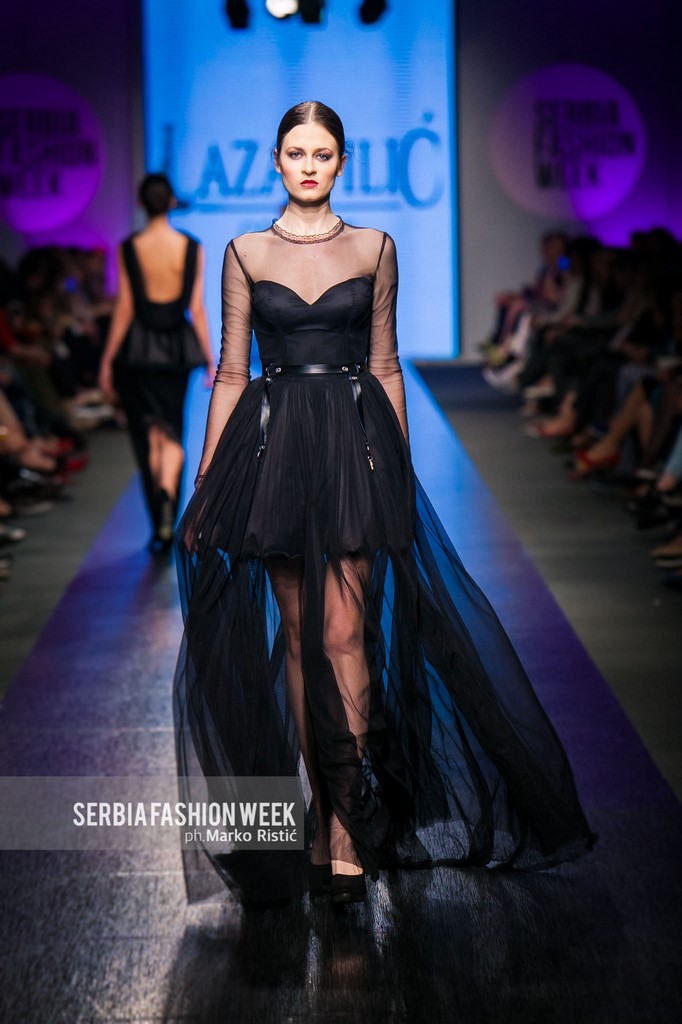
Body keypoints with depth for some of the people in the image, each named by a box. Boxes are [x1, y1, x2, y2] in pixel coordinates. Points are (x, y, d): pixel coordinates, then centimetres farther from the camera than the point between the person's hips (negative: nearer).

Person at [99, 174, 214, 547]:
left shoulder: (128, 249, -6)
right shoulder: (192, 248, -3)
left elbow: (123, 309, -5)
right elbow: (197, 309, -2)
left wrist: (107, 360, 3)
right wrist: (209, 358, 5)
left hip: (137, 349, -1)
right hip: (177, 348, 1)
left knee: (148, 434, 9)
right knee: (172, 432, 12)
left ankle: (160, 528, 10)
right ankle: (167, 494, -18)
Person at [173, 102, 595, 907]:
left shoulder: (374, 249, 6)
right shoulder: (247, 254, 6)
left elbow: (385, 366, 9)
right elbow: (230, 374, 6)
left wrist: (400, 470, 7)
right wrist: (203, 491, 4)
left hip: (355, 449, -1)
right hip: (274, 450, 1)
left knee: (345, 635, -9)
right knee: (297, 638, 5)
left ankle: (348, 822, 0)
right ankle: (321, 821, 15)